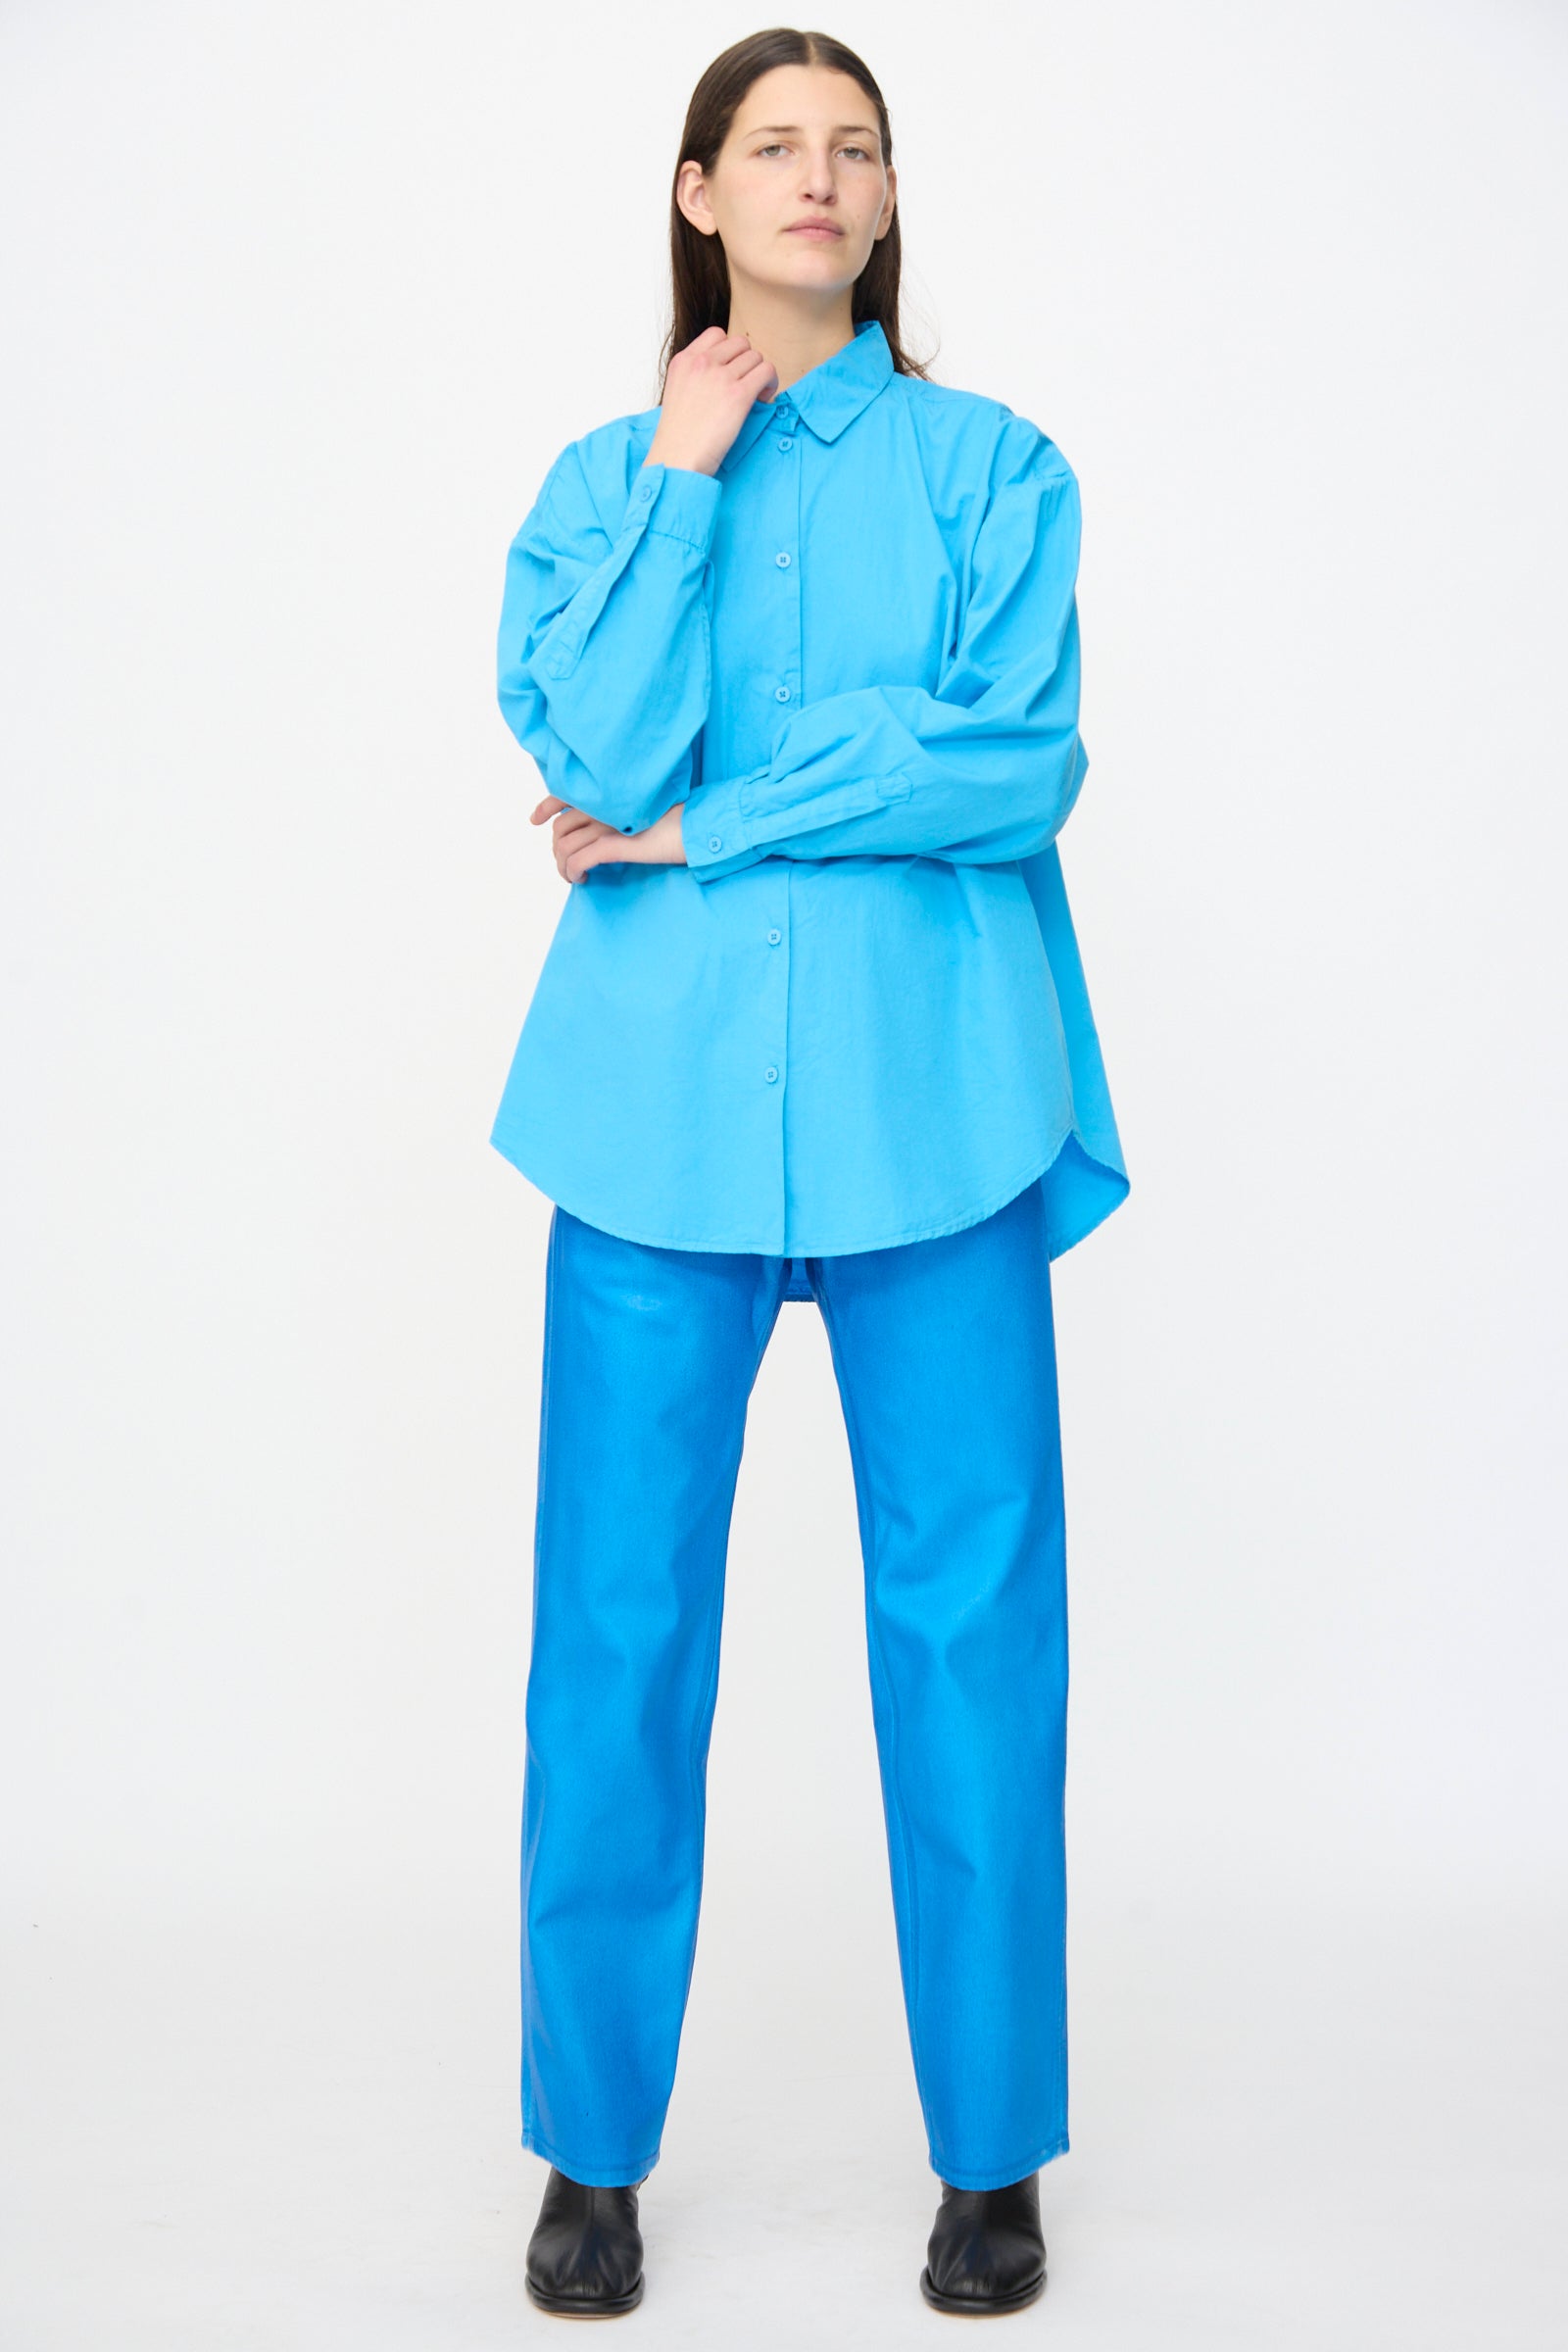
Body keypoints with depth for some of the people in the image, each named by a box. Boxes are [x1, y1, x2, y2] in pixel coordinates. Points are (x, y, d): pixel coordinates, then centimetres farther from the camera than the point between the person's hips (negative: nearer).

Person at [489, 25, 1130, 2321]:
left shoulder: (994, 467, 8)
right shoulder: (601, 478, 12)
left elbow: (1020, 766, -7)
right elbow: (596, 746, -5)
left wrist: (703, 825, -7)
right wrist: (683, 472, -4)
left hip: (928, 1095, -1)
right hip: (664, 1094, 1)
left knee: (974, 1612, 2)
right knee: (620, 1618, 3)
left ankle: (994, 2149, 18)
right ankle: (597, 2148, 19)